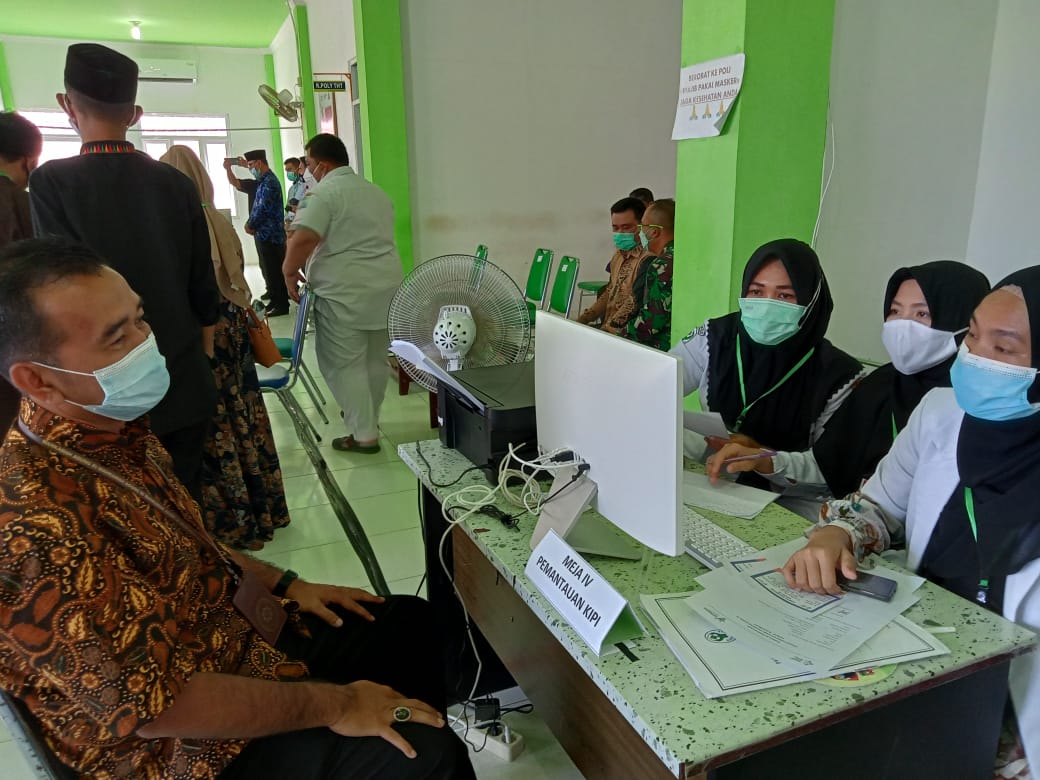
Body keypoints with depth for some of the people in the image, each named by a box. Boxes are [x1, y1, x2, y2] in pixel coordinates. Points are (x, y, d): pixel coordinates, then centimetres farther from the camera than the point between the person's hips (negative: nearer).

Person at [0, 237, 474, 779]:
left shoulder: (117, 432, -2)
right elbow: (156, 706, -30)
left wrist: (285, 584, 8)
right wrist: (336, 705, -22)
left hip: (241, 630, 9)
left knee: (410, 621, 17)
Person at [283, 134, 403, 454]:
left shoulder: (325, 193, -10)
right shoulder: (378, 193, 17)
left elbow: (304, 239, -22)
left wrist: (289, 270, -7)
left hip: (345, 293, -8)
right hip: (386, 286, 8)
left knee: (344, 365, 0)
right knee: (375, 359, 17)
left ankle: (364, 435, 2)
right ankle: (368, 419, 32)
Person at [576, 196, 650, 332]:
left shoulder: (646, 259, -17)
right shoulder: (620, 254, 15)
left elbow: (634, 305, -21)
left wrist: (605, 330, -21)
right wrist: (582, 320, 11)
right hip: (606, 325, 9)